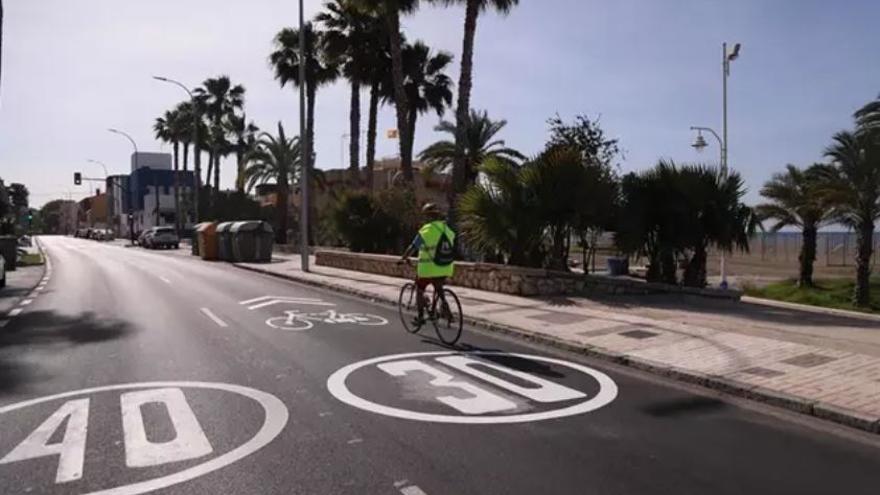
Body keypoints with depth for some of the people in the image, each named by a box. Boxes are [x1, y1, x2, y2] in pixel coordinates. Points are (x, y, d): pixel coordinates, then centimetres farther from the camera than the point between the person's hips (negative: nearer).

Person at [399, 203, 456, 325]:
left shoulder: (426, 230, -11)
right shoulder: (448, 230, 6)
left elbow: (412, 248, -10)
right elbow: (453, 251, 13)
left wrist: (403, 259, 3)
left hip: (428, 269, -5)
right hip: (445, 269, 5)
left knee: (419, 290, 15)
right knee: (439, 290, 26)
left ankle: (420, 317, 16)